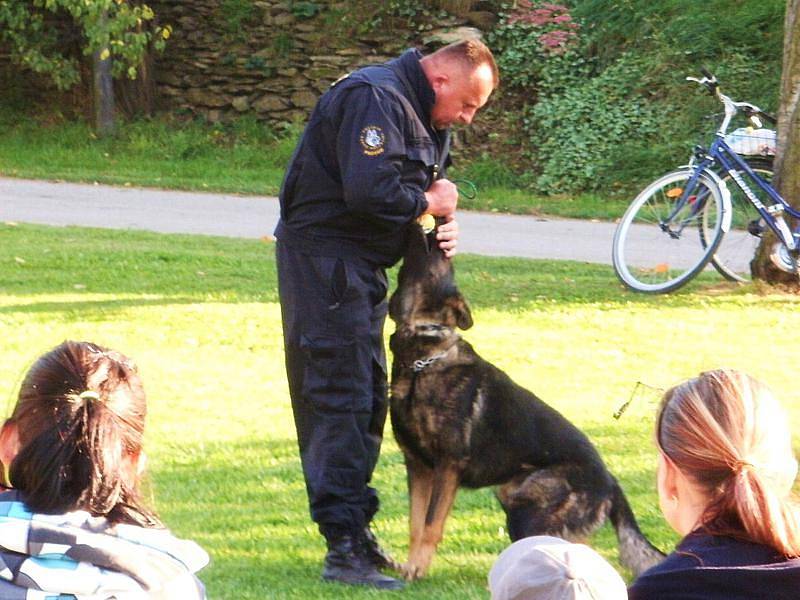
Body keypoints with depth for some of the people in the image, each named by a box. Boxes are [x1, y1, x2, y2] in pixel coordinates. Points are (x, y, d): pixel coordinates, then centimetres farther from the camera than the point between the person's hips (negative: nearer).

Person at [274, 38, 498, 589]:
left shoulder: (425, 116, 13)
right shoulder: (376, 99, -20)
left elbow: (426, 187, 17)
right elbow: (369, 191, -31)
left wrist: (446, 222, -5)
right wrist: (429, 203, -15)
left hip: (359, 266, 11)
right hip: (324, 258, -11)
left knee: (368, 396, 16)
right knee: (339, 397, -13)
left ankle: (354, 526, 25)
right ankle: (345, 548, -16)